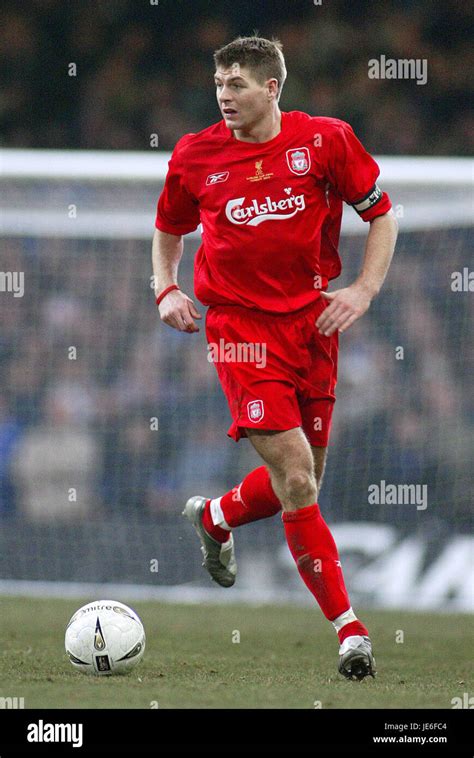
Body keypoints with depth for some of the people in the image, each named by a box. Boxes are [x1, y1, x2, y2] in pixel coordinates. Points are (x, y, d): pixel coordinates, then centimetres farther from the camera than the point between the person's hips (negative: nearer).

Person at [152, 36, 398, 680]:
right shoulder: (195, 156, 1)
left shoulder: (325, 140, -2)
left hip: (314, 319, 2)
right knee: (296, 481, -14)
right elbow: (168, 230, 18)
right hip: (241, 325, -2)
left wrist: (363, 290, -4)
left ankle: (214, 518, 43)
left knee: (303, 480, 11)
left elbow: (383, 215, 7)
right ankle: (349, 629, -9)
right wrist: (166, 290, 1)